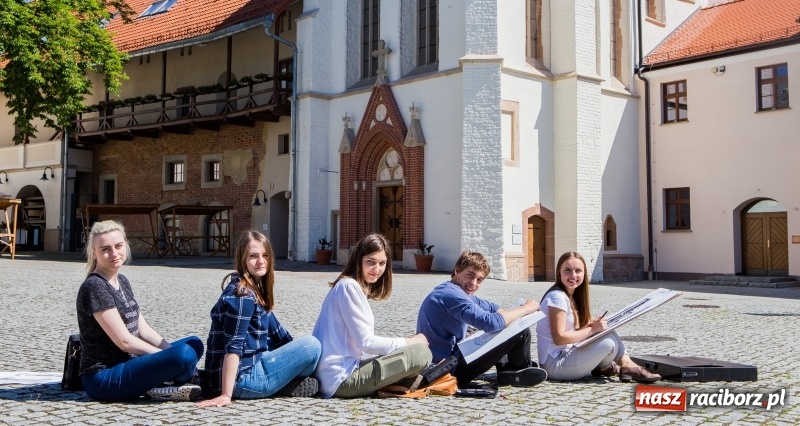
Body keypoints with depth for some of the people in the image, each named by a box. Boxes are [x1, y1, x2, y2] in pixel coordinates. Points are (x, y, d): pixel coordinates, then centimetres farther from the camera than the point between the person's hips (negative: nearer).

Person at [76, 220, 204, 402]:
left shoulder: (122, 281, 12)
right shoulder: (95, 287, -16)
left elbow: (144, 330, 12)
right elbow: (124, 341, -18)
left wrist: (170, 352, -2)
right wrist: (170, 358, -12)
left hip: (126, 364, 10)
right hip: (103, 377, -10)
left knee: (194, 344, 12)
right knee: (185, 355, -27)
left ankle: (153, 385, -6)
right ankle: (158, 389, 1)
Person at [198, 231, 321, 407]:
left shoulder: (256, 288, 12)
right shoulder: (242, 294, -18)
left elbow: (275, 330, 22)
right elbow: (233, 346, -24)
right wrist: (226, 394, -27)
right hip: (241, 378, -10)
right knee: (312, 345, -11)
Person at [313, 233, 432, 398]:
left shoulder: (360, 288, 18)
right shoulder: (349, 286, -11)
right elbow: (366, 342, -15)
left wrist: (406, 343, 5)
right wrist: (408, 342, -4)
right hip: (341, 377, -10)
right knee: (421, 352, -13)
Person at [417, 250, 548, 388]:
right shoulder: (451, 294, -21)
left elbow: (490, 307, 19)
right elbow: (491, 323, -30)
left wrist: (519, 310, 1)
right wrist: (527, 308, -16)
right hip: (450, 370, -11)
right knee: (521, 332, -8)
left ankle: (505, 367, 18)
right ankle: (519, 373, 16)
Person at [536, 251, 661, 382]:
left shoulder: (572, 296, 12)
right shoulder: (557, 297, -17)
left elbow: (571, 332, 8)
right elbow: (559, 338, -22)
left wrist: (591, 325, -8)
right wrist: (592, 329, -17)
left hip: (568, 355, 9)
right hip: (555, 363, -9)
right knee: (609, 342, -17)